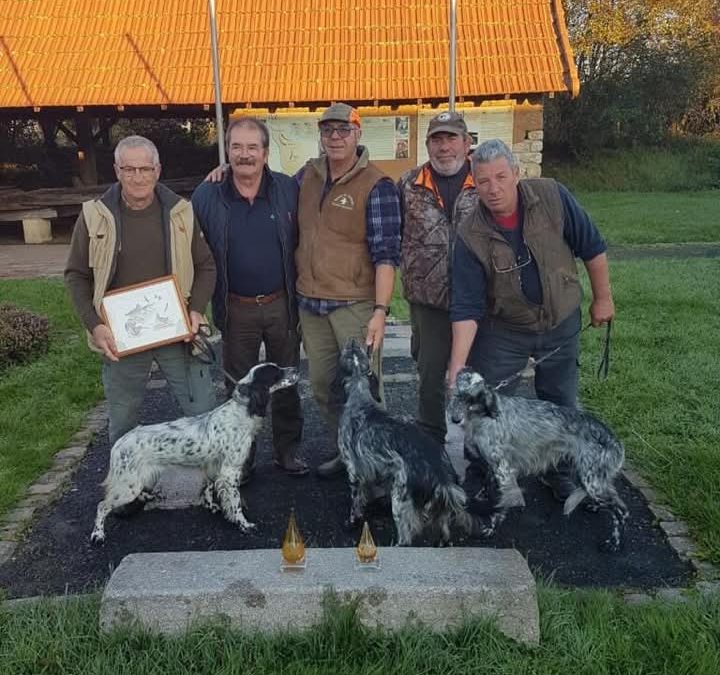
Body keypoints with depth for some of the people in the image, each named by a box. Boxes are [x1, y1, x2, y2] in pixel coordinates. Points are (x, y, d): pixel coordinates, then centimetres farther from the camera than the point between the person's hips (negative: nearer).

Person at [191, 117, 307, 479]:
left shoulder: (289, 190, -5)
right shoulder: (206, 196, -5)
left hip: (282, 304, 0)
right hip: (236, 310, 0)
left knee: (286, 382, 12)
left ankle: (287, 450, 28)